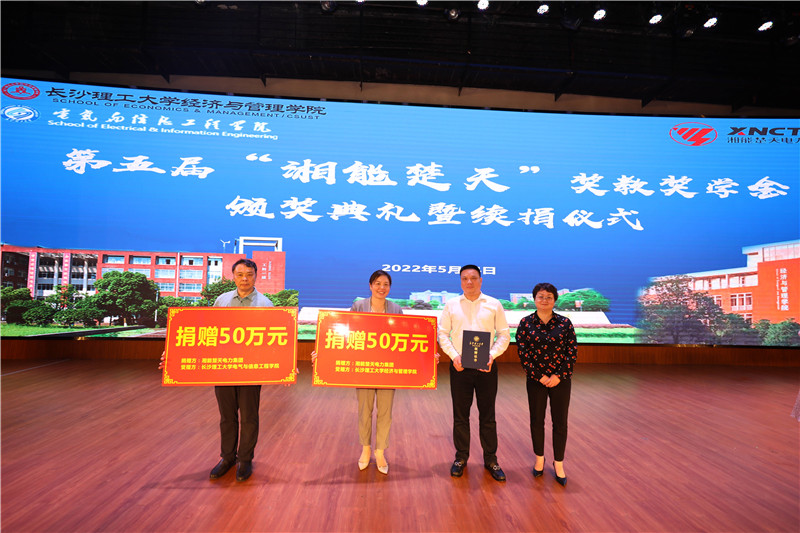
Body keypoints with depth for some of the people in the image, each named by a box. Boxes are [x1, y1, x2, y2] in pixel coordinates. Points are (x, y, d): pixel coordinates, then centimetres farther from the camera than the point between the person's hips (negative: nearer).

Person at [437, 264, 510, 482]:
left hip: (486, 367, 0)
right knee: (460, 415, 10)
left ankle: (490, 460, 24)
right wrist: (454, 356, -11)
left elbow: (504, 335, 3)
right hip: (459, 367, 1)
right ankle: (461, 458, 26)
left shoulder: (494, 305, 3)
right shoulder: (451, 305, 4)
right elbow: (443, 334, 3)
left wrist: (492, 355, -13)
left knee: (487, 416, 9)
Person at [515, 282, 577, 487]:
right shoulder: (526, 323, -3)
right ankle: (539, 459, 31)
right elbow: (522, 352, -5)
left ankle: (558, 464, 24)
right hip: (536, 380, 0)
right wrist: (539, 376, -10)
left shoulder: (565, 323, -2)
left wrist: (559, 376, -10)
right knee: (537, 421, 11)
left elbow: (572, 352, -2)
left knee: (560, 422, 7)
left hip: (561, 380, 0)